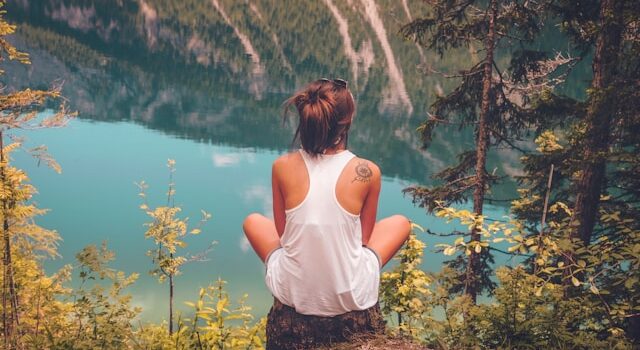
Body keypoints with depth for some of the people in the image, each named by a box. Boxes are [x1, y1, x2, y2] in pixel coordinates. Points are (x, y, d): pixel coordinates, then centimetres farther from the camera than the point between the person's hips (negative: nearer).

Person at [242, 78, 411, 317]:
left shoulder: (283, 167, -10)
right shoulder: (367, 172, -13)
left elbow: (281, 232, 3)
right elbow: (365, 237, 2)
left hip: (292, 295, 1)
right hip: (351, 298, -1)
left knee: (253, 221, 27)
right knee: (401, 223, 23)